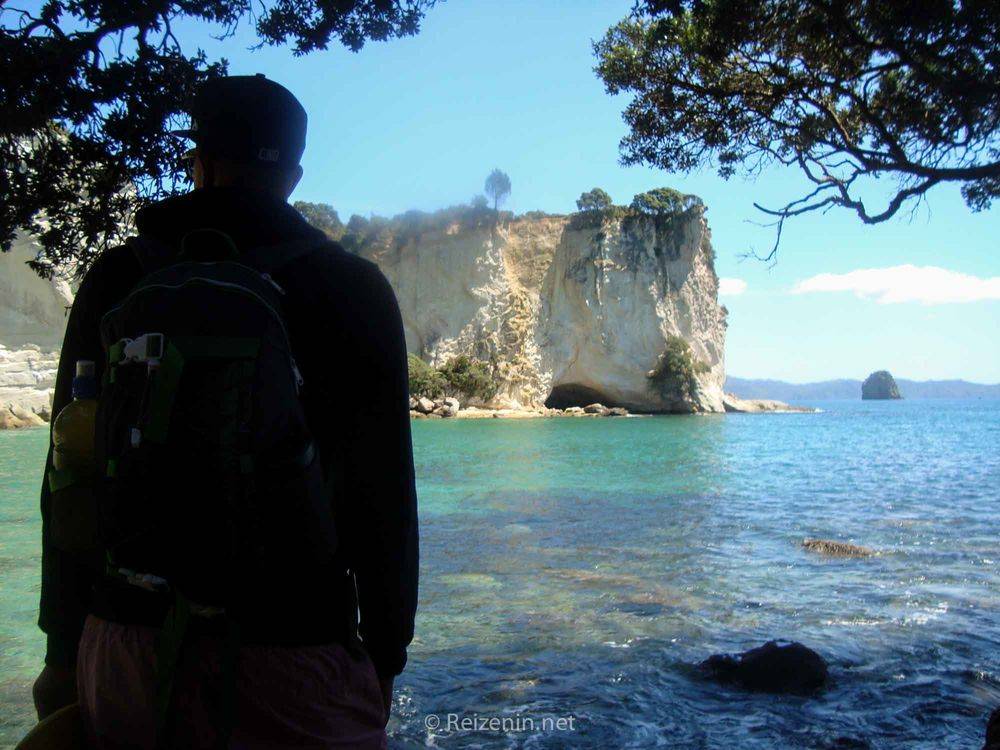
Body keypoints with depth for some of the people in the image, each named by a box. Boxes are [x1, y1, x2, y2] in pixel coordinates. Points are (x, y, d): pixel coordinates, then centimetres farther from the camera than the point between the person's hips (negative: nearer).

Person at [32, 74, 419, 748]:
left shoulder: (118, 279, 4)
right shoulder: (355, 289, -3)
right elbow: (384, 493, -6)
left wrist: (64, 650, 13)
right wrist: (384, 658, 3)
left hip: (125, 646, 3)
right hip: (290, 655, -2)